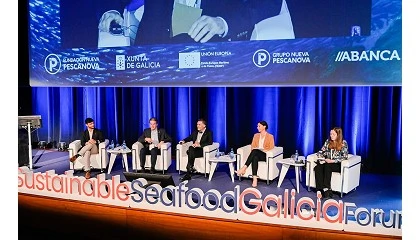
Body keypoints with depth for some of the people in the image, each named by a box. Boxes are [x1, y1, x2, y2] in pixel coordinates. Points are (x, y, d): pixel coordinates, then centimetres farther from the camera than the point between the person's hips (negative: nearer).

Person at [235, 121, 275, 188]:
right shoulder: (256, 135, 18)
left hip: (265, 155, -3)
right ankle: (255, 178, -48)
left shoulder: (270, 136, 4)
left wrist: (262, 150, -14)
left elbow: (271, 148, -3)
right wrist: (254, 151, -8)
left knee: (255, 151, -37)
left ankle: (244, 168, -40)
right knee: (255, 158, -37)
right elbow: (252, 146, 13)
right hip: (256, 154, 3)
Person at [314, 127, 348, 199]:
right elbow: (321, 152, 12)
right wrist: (321, 158, -11)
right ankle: (322, 189, -33)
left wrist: (333, 161, -21)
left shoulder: (343, 143, -2)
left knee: (327, 166, -37)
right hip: (327, 162, 4)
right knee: (318, 168, -28)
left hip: (337, 164, -4)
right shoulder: (328, 141, 10)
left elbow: (345, 156, -11)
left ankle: (326, 189, -34)